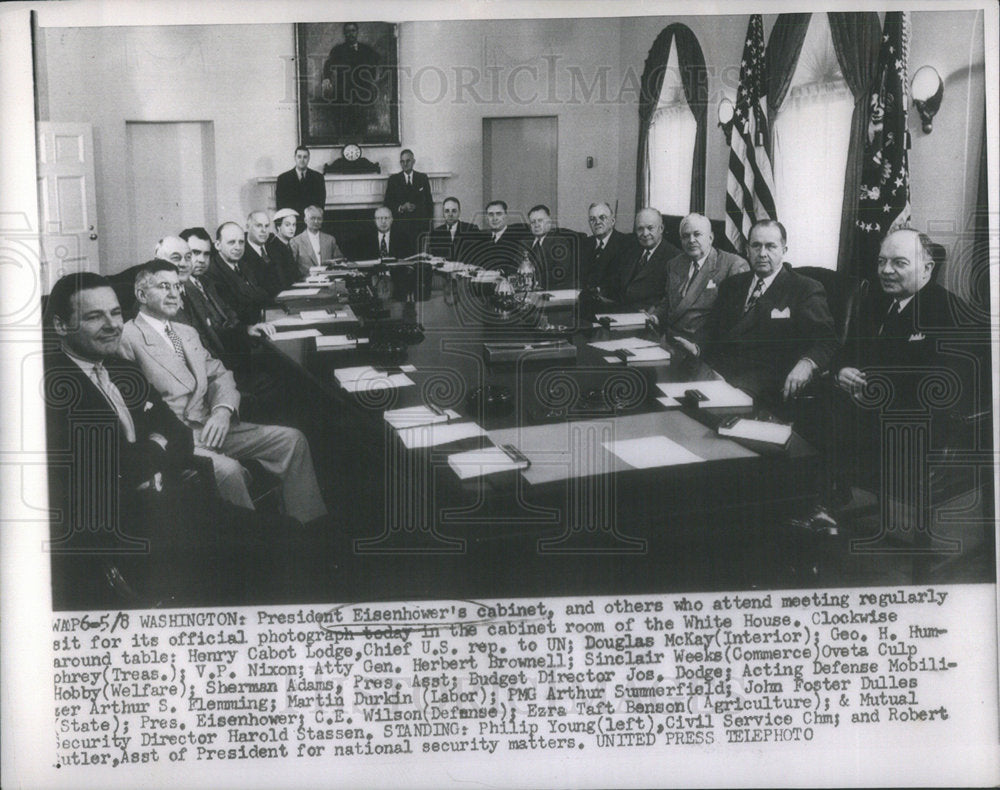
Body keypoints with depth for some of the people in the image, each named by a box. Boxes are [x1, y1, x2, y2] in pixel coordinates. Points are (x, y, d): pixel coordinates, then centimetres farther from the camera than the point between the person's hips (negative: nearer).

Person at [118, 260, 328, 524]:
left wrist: (222, 411, -5)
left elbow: (219, 374, 18)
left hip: (209, 427, 8)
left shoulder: (188, 333, 23)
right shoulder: (128, 338, -4)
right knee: (227, 469, -35)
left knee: (291, 439, -3)